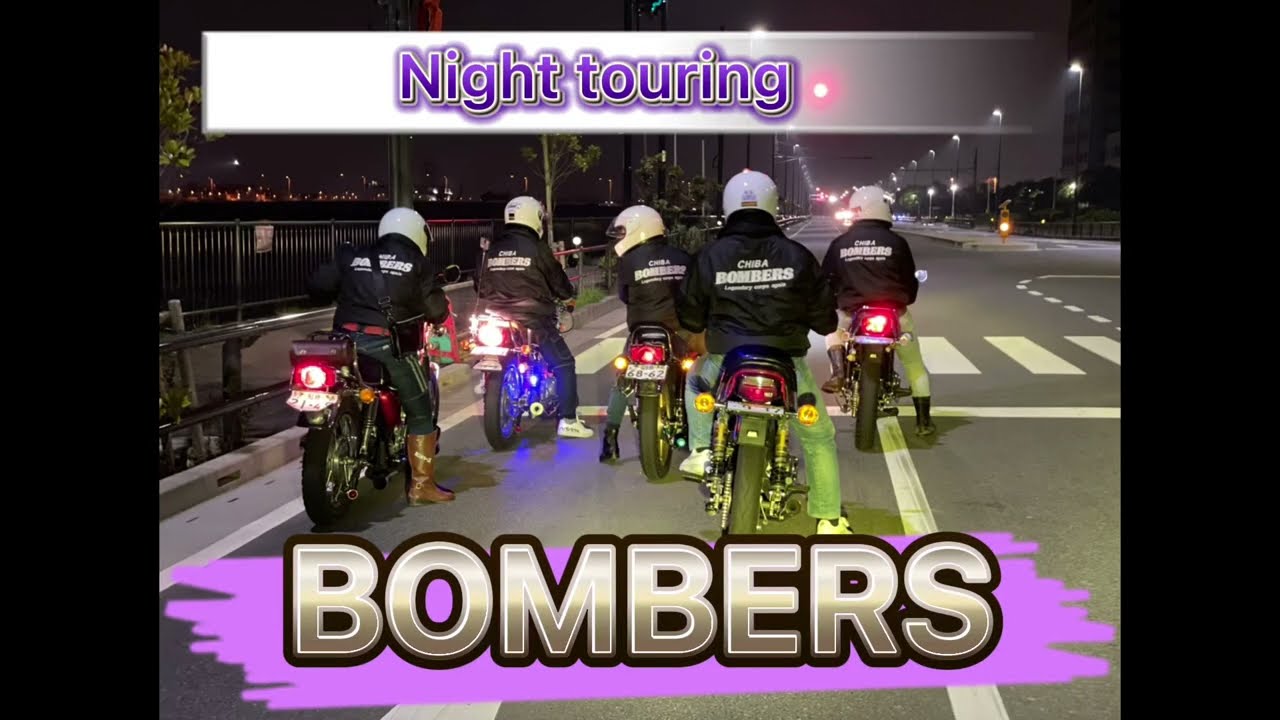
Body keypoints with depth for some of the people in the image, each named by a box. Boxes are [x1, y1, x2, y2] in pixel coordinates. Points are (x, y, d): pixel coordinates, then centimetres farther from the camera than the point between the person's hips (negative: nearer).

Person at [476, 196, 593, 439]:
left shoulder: (492, 248, 9)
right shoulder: (537, 248, -7)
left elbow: (481, 284, 17)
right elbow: (556, 278, 1)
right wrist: (568, 297, 20)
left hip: (497, 320, 6)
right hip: (533, 321, -6)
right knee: (564, 364, 2)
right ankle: (568, 420, -4)